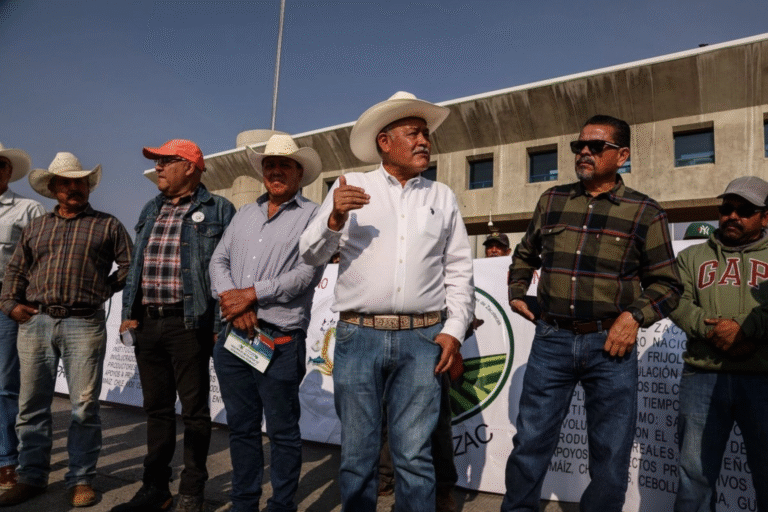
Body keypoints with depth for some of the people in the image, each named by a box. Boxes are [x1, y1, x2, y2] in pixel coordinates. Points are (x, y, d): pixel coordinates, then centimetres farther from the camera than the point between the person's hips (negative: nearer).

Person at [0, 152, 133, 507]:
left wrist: (104, 290, 2)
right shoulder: (36, 227, 17)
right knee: (32, 404, 8)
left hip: (85, 325, -3)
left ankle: (81, 480, 11)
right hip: (35, 322, 4)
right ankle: (31, 478, 21)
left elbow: (130, 264, 8)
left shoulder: (107, 225, 7)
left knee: (84, 406, 0)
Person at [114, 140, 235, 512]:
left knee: (194, 410, 4)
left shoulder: (217, 211, -2)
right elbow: (136, 266, 20)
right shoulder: (151, 211, 18)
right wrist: (129, 311, 11)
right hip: (147, 323, 6)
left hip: (188, 323, -6)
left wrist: (220, 324, -14)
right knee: (157, 408, 15)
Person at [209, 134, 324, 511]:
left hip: (280, 342, -5)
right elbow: (219, 260, 11)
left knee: (282, 431, 6)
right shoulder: (245, 214, 17)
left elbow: (307, 272, -13)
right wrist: (231, 298, -8)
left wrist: (251, 293, -14)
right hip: (233, 336, 6)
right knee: (241, 427, 16)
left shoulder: (311, 216, -1)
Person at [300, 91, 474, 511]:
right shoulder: (349, 186, 6)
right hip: (358, 335, -1)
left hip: (422, 339, 1)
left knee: (414, 456, 5)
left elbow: (458, 269, 11)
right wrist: (335, 218, -15)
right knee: (357, 454, 9)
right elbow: (311, 254, 4)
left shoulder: (442, 197, 12)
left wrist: (454, 330, 1)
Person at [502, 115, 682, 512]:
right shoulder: (552, 200, 9)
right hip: (551, 338, 2)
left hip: (610, 344, -1)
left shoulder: (645, 212, 1)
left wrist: (635, 316, -11)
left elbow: (666, 284, 5)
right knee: (530, 443, 8)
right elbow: (525, 255, 24)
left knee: (610, 455, 10)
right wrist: (517, 293, 11)